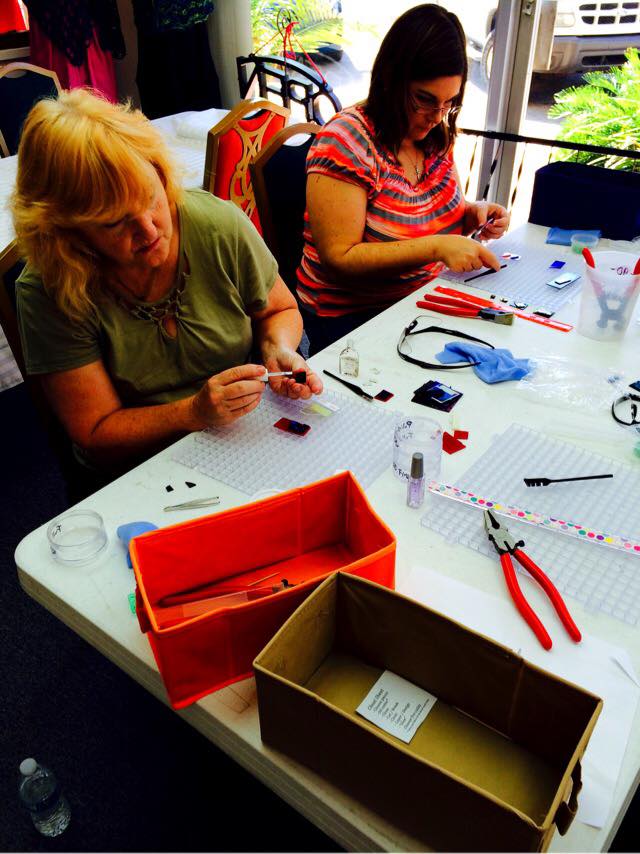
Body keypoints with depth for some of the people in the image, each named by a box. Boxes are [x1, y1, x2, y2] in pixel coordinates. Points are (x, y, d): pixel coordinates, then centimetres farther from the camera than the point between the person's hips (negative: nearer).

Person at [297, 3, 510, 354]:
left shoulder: (436, 134, 6)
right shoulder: (346, 142, -16)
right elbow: (339, 258, -21)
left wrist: (474, 213, -2)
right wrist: (435, 248, -27)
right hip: (352, 318, -7)